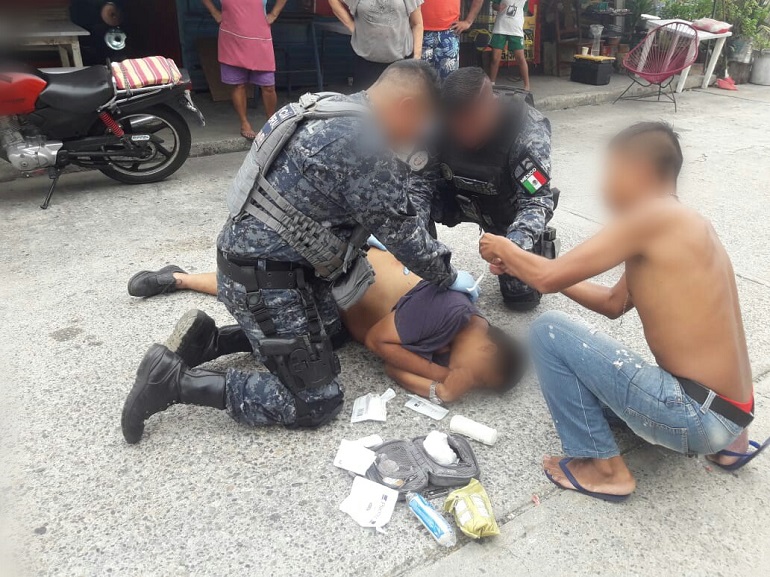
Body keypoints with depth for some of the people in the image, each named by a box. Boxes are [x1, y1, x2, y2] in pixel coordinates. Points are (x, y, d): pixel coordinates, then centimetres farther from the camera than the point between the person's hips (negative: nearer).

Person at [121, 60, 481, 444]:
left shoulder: (332, 109, 9)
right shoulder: (365, 142, -21)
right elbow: (400, 230, -13)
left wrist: (365, 239, 31)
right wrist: (448, 277, 3)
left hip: (254, 258, 10)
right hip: (266, 281, -10)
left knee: (331, 329, 27)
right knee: (317, 403, -1)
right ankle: (175, 381, -2)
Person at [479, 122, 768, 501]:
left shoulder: (651, 215, -17)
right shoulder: (677, 225, 11)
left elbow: (548, 280, -17)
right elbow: (613, 304, 18)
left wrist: (505, 248, 5)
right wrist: (522, 265, 17)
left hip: (697, 413, -9)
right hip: (723, 412, 9)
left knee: (549, 331, -10)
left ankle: (602, 467, 2)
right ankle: (723, 441, 19)